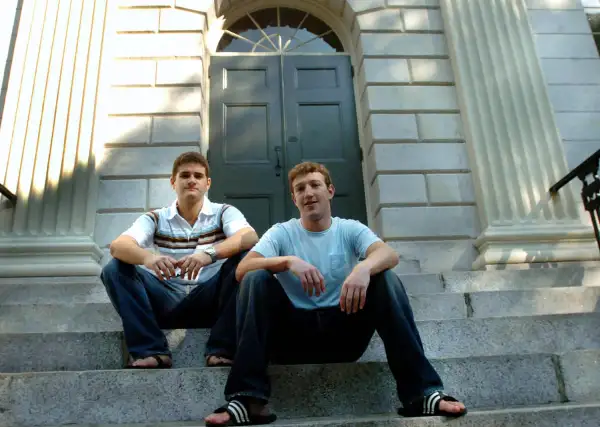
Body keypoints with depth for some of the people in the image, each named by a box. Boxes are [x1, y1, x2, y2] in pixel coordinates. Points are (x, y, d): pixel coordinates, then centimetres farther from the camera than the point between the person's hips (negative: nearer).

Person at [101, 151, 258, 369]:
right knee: (115, 269, -15)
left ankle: (222, 349, -22)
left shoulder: (224, 213, 4)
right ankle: (151, 350, -20)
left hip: (209, 301, -1)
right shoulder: (155, 219, 6)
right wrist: (147, 257, -36)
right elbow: (118, 246, -12)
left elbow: (250, 238, -18)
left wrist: (209, 253, -37)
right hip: (167, 302, 1)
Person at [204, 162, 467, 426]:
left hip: (344, 330, 1)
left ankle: (420, 392, -26)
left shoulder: (350, 229, 6)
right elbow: (242, 269, -13)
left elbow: (389, 254, -15)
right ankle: (248, 398, -30)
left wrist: (364, 268, -39)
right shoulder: (281, 233, 5)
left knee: (386, 279, -22)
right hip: (294, 333, 0)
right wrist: (288, 261, -30)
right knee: (256, 280, -23)